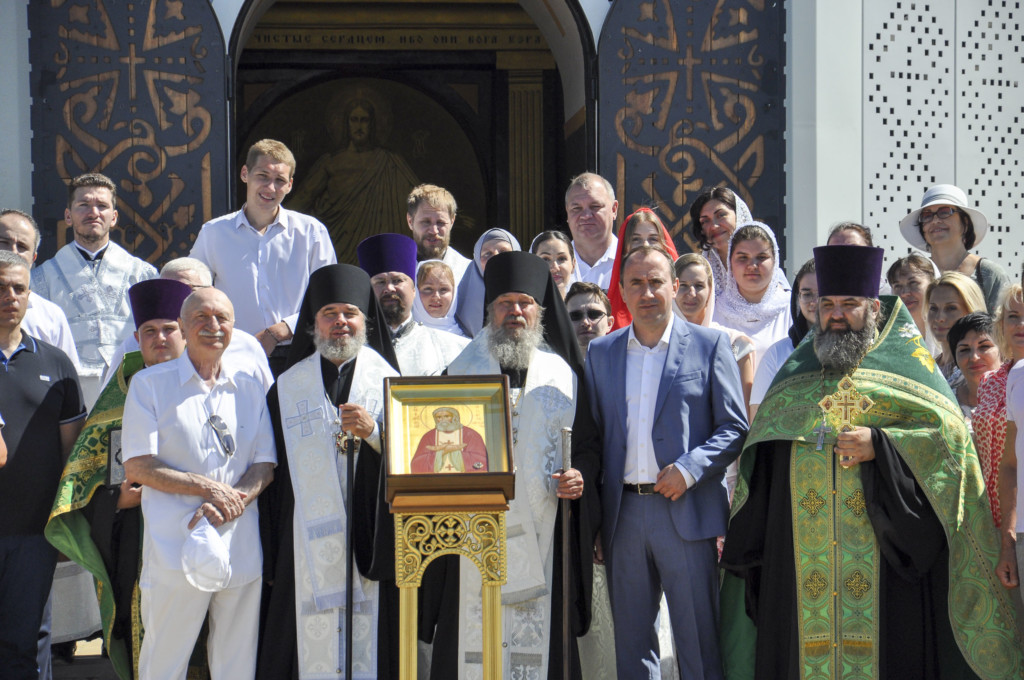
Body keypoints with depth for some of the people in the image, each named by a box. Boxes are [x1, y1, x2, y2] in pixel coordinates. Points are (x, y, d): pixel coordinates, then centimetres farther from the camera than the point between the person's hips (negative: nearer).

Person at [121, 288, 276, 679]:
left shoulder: (249, 390, 15)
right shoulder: (150, 384, 4)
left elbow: (266, 465, 11)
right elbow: (137, 468, -3)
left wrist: (233, 501, -10)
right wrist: (206, 487, -12)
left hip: (242, 550, 4)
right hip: (175, 551, -3)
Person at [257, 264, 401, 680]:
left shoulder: (387, 382, 9)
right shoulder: (288, 386, 11)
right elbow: (271, 469, 11)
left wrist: (374, 432, -16)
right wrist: (269, 552, 5)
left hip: (370, 538, -1)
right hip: (308, 545, 1)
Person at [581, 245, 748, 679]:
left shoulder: (709, 345, 3)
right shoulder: (601, 353, 12)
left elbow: (735, 427, 1)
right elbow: (593, 437, 13)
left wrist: (690, 468, -15)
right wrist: (592, 521, 6)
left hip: (686, 511, -3)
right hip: (622, 513, 3)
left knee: (699, 640, -2)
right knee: (630, 643, 9)